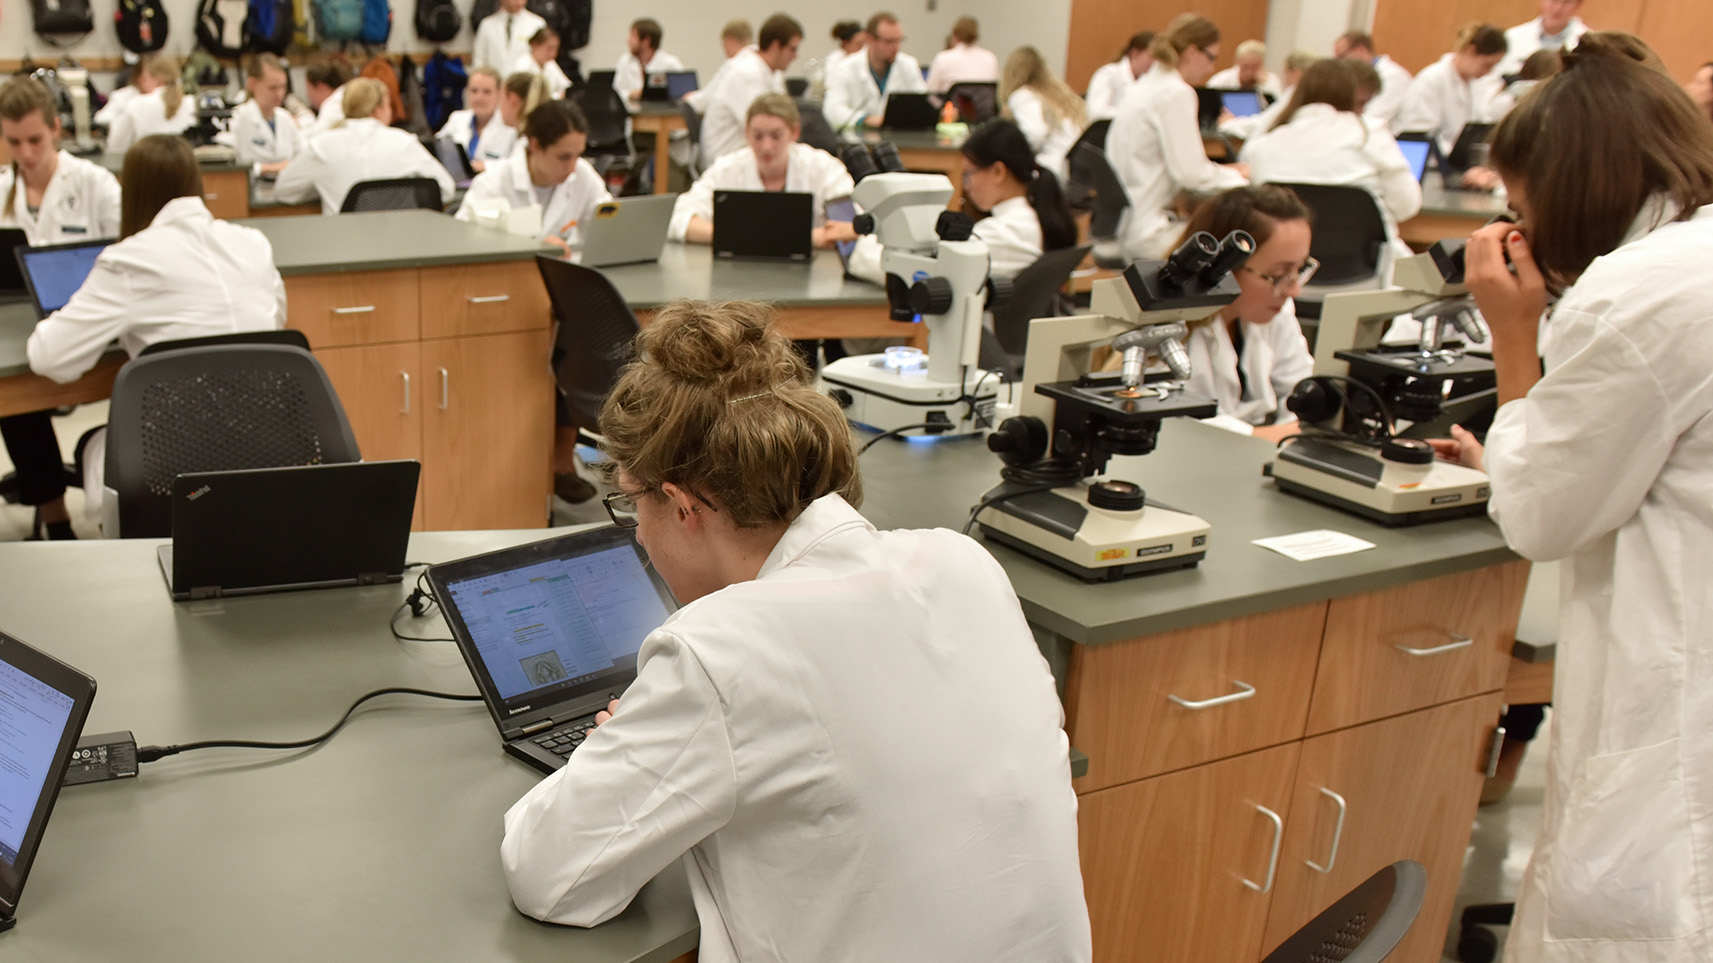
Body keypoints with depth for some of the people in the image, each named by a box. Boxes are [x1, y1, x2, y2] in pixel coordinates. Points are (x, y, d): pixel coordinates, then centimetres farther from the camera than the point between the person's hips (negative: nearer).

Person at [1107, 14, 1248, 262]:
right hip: (1145, 231, -10)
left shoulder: (1141, 90, 16)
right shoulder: (1176, 93, -12)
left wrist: (1222, 171, 15)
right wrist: (1234, 175, 0)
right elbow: (1191, 174, -17)